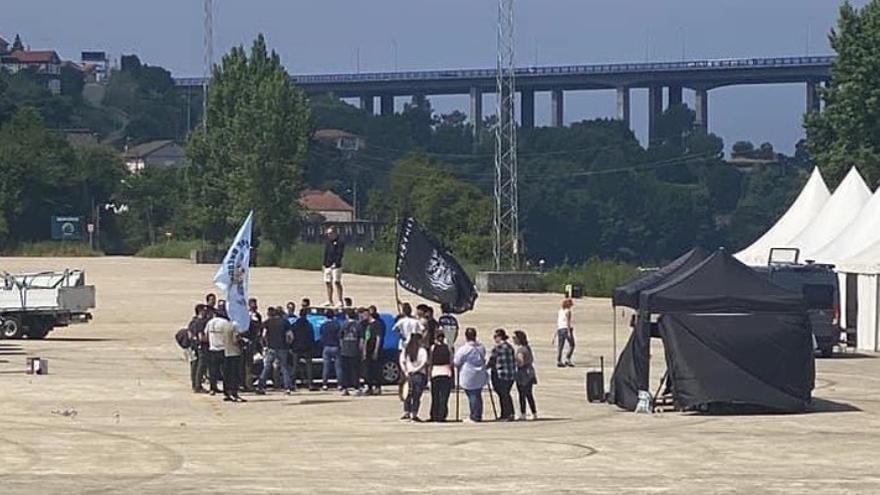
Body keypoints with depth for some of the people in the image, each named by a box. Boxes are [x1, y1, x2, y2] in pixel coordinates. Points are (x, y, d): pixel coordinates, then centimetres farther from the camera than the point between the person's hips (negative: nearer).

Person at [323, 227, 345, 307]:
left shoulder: (339, 242, -6)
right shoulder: (327, 242, 17)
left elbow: (340, 254, -13)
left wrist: (336, 263, -22)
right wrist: (324, 264, 14)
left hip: (336, 266, -8)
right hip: (328, 266, 8)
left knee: (337, 282, -11)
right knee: (328, 283, 8)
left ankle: (340, 301, -9)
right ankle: (329, 301, 15)